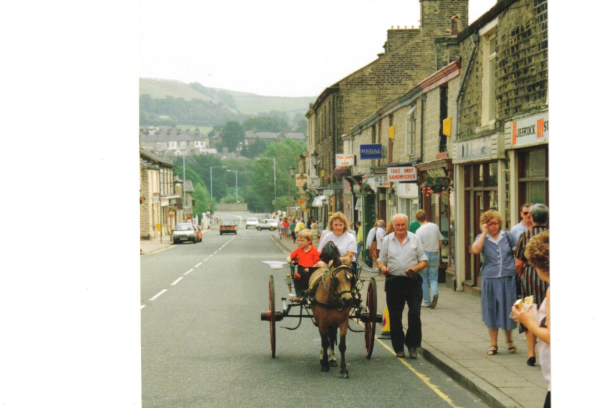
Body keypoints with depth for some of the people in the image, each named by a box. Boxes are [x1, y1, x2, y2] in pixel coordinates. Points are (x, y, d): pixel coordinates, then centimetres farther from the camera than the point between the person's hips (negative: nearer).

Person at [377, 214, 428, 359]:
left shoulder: (415, 239, 7)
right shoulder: (387, 240, 8)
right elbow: (380, 260, 11)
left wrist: (415, 268, -13)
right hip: (394, 281, 1)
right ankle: (398, 347, 16)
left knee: (415, 313, -5)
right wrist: (383, 267, -12)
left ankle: (412, 346, 8)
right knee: (395, 316, 5)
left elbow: (423, 260, 7)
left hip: (413, 281, -1)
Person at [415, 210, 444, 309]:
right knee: (433, 278, 12)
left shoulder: (419, 231, -13)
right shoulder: (435, 226, 1)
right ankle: (435, 293, -17)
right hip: (435, 254, 4)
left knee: (424, 279, 9)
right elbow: (440, 241, 9)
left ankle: (426, 302, 12)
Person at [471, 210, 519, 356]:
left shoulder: (507, 236, 6)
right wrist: (484, 233, -13)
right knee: (491, 311, 3)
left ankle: (509, 340, 25)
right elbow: (475, 250, -17)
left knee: (507, 310, 4)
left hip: (508, 278, 0)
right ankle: (493, 344, 13)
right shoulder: (482, 238, 4)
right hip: (490, 279, 0)